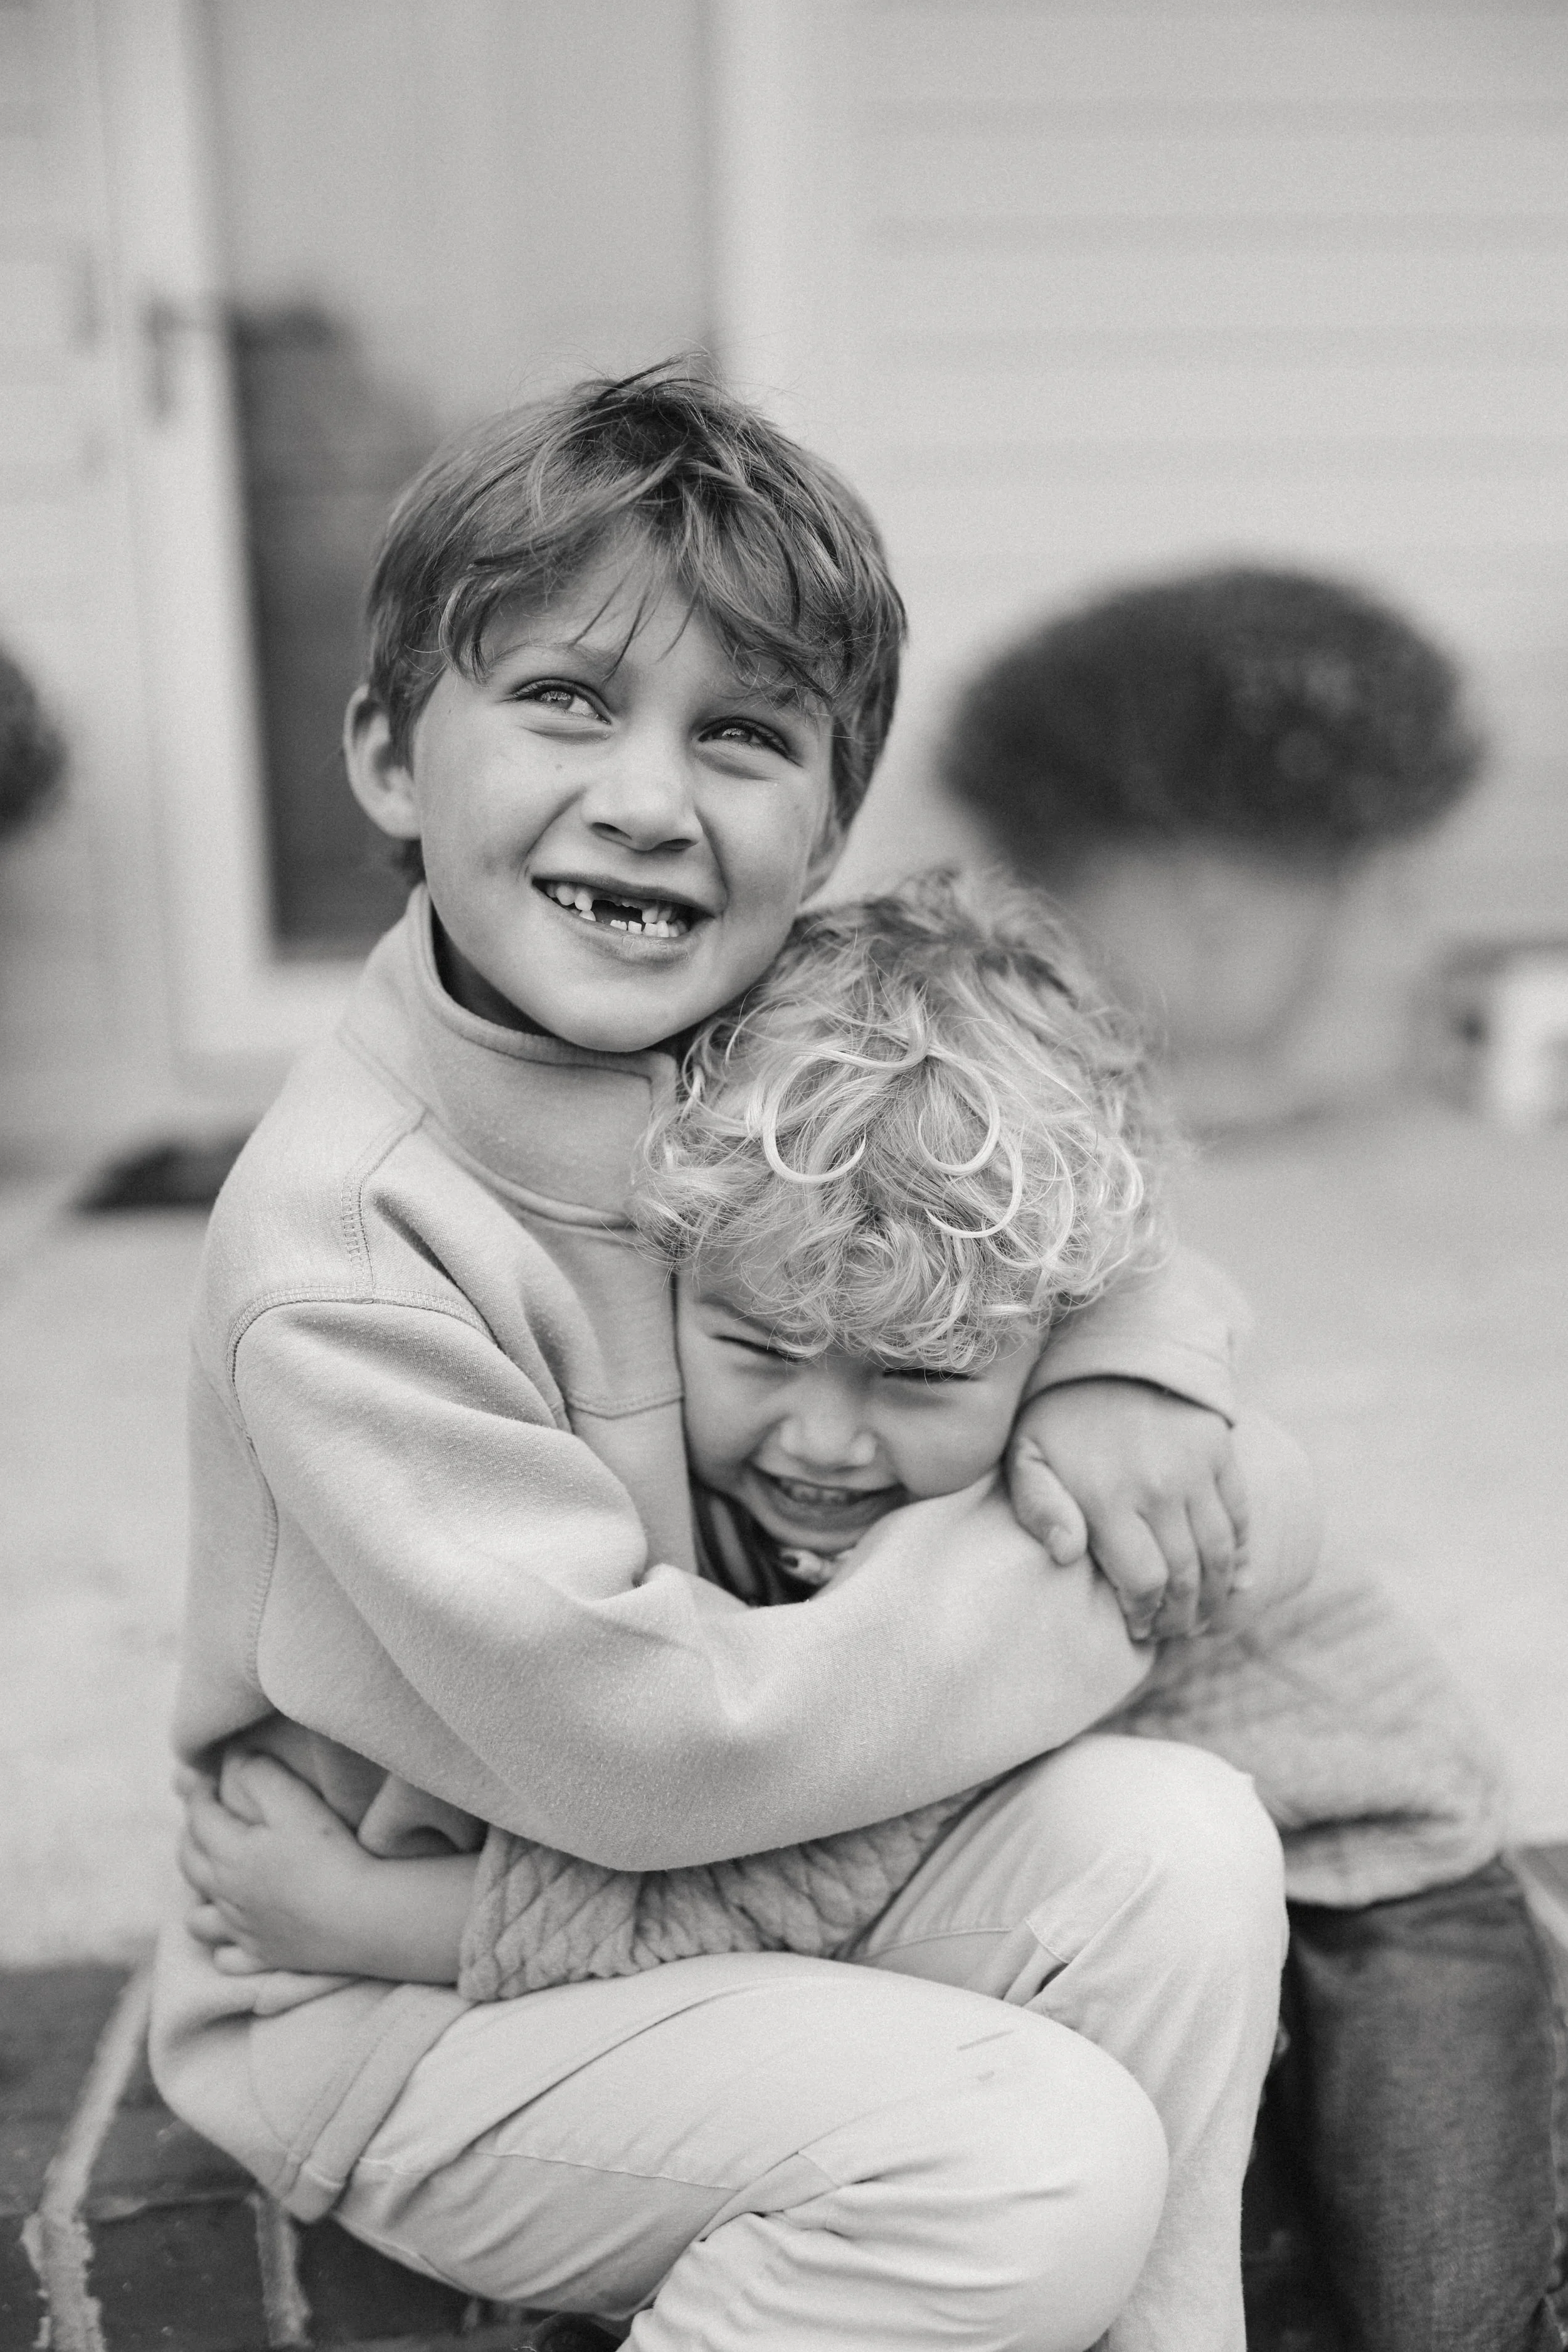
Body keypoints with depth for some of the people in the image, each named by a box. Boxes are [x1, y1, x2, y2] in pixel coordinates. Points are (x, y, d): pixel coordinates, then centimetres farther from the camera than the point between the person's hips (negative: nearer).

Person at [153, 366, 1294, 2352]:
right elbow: (649, 1747, -27)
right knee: (1041, 2163, -23)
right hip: (395, 1990, -5)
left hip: (703, 1868, 6)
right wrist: (1073, 1571, -18)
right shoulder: (343, 1254, -28)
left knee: (1178, 1839, -15)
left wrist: (1123, 1357, -14)